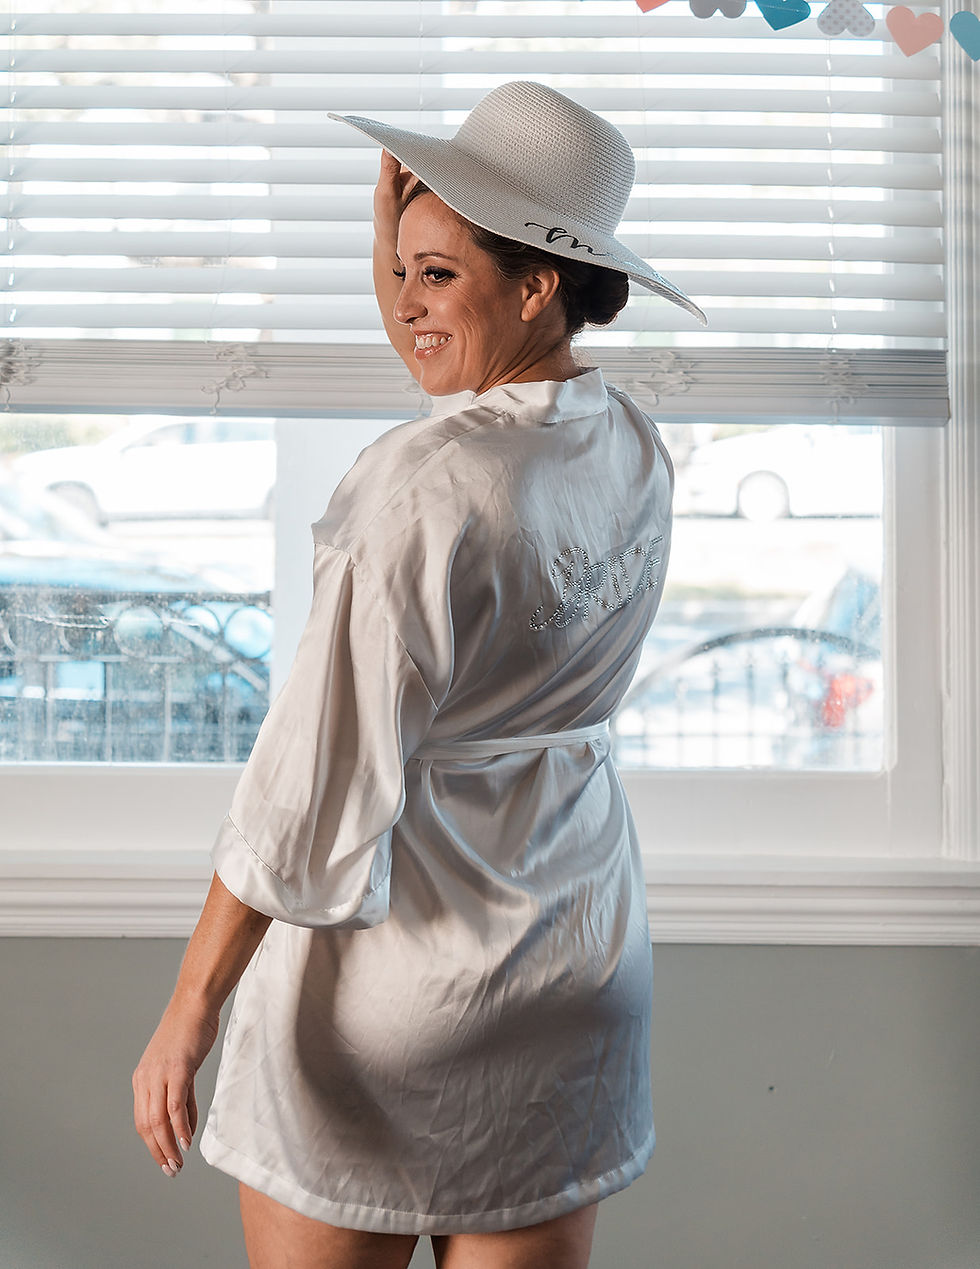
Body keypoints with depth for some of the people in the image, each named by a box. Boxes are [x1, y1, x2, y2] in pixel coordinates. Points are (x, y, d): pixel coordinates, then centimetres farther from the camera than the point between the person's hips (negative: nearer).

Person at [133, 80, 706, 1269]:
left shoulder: (420, 490, -22)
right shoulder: (635, 451, 0)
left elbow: (318, 776, -21)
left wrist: (189, 1007, -12)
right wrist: (393, 264, 13)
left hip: (384, 982, -6)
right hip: (577, 967, 7)